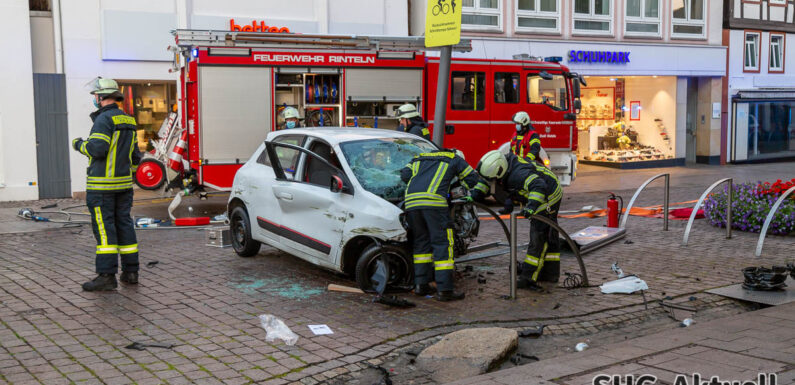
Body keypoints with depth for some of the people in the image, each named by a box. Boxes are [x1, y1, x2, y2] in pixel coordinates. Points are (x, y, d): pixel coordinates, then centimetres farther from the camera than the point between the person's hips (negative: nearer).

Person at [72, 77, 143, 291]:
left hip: (102, 185, -8)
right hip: (124, 184, 8)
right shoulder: (128, 121, 15)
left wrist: (79, 145, -2)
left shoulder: (104, 119, -12)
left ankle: (107, 276, -7)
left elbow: (97, 149, -21)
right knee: (124, 224, 11)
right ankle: (130, 272, 14)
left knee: (104, 228, -7)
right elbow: (135, 156, 17)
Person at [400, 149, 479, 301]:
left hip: (411, 201, 5)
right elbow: (472, 178, 27)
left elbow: (405, 175, 21)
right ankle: (444, 290, -6)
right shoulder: (454, 158, 26)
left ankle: (420, 284, 15)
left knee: (421, 242, 17)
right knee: (442, 243, -2)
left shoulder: (419, 159, 35)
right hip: (434, 201, -5)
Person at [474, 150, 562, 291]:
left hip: (548, 198, -10)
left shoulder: (518, 174, -37)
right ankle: (550, 274, 30)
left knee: (538, 238, -10)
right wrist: (475, 195, -7)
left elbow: (538, 186, -49)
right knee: (549, 236, 18)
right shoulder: (506, 162, -8)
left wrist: (532, 206, -60)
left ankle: (529, 278, -9)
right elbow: (484, 180, 4)